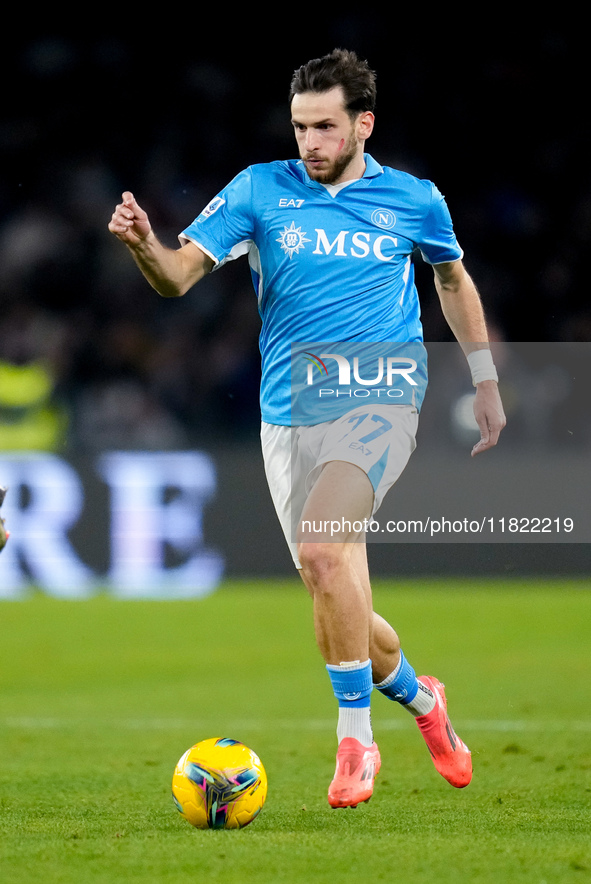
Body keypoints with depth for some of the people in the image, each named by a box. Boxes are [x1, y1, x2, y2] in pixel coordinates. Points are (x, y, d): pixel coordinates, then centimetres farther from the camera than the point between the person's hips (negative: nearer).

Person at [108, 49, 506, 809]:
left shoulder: (413, 200, 3)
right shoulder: (260, 189, 2)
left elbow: (453, 278, 23)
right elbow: (179, 276, -7)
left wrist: (484, 379, 24)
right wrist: (143, 245, -29)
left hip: (379, 400, -3)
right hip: (289, 417, 3)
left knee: (322, 550, -28)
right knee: (334, 602, 6)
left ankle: (354, 736, -18)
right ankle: (419, 698, 36)